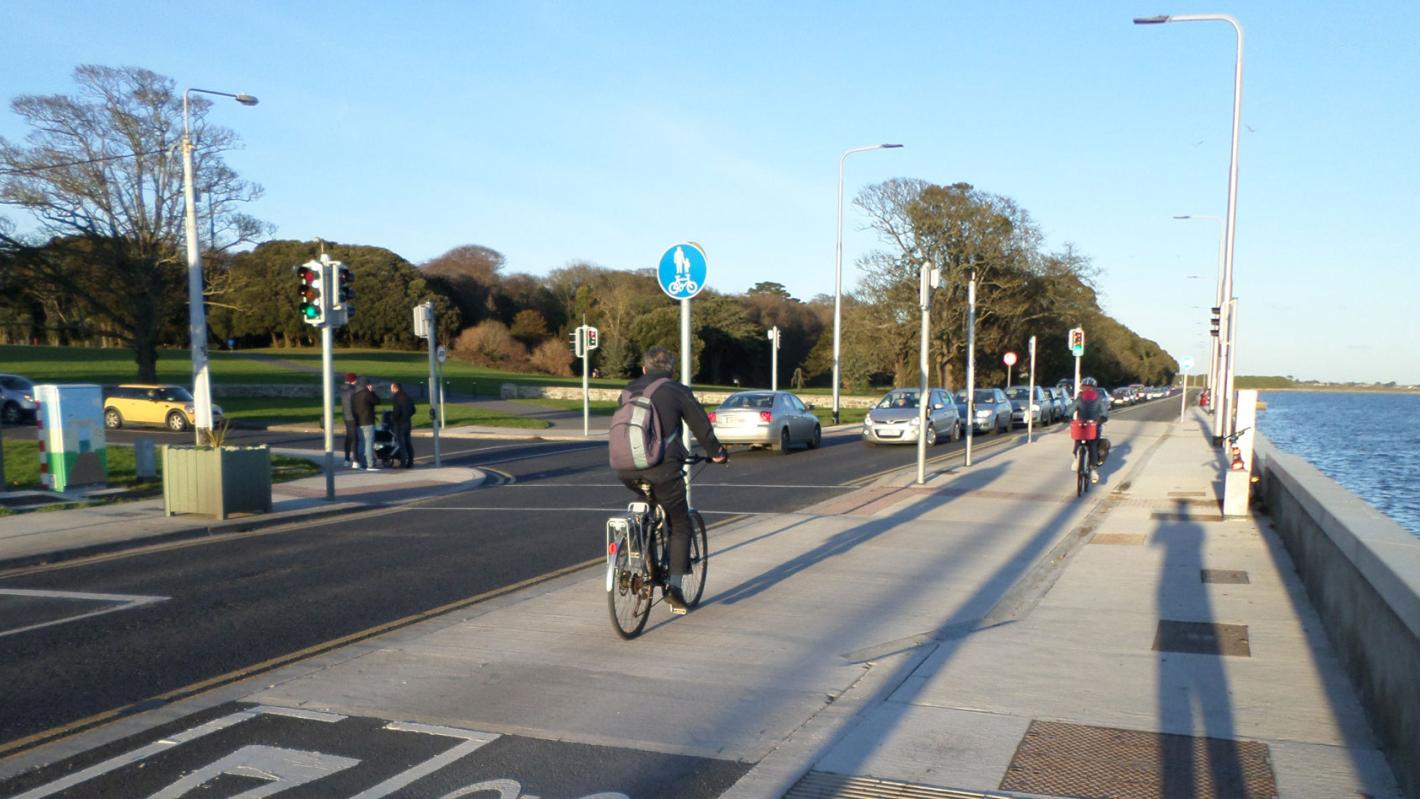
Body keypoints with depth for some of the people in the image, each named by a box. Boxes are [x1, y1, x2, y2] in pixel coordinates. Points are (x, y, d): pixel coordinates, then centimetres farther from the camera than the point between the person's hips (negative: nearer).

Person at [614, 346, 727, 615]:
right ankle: (674, 587, 2)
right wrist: (717, 453, 27)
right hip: (662, 467, -4)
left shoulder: (629, 391, 17)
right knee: (680, 525, 10)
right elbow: (701, 426, 9)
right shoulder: (677, 391, 4)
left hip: (627, 470, 5)